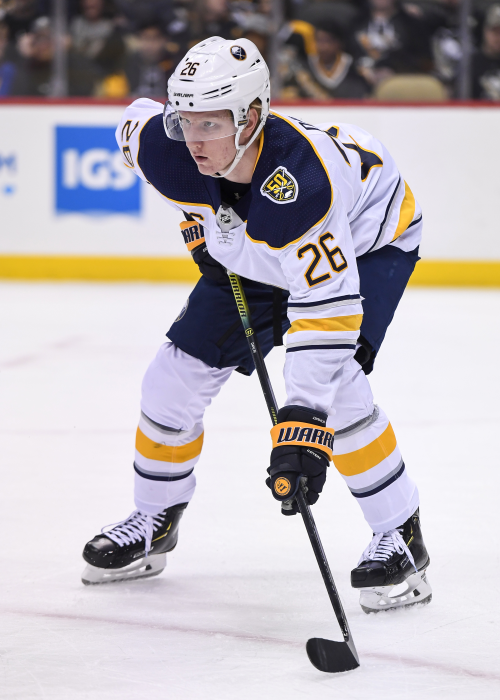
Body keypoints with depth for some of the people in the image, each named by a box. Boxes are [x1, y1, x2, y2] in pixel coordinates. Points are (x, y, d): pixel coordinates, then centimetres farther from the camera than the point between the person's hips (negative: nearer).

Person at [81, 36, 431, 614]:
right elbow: (138, 118, -1)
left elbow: (327, 310, -46)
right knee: (179, 374, 1)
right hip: (256, 255, 6)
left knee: (334, 380, -27)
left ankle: (400, 534, -11)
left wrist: (304, 422, -52)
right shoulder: (170, 149, -28)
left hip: (369, 238, -6)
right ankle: (154, 520, 24)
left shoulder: (300, 185, -45)